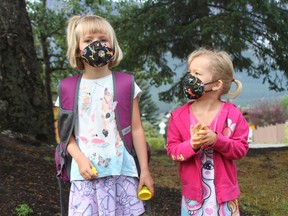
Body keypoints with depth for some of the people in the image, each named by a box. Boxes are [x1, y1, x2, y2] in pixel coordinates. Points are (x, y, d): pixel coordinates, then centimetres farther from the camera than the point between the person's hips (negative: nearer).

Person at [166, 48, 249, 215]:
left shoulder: (232, 114, -7)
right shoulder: (179, 115, -4)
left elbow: (241, 148, -7)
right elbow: (172, 149, -3)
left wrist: (216, 140, -23)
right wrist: (191, 145, -24)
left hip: (223, 190, -1)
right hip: (194, 190, 1)